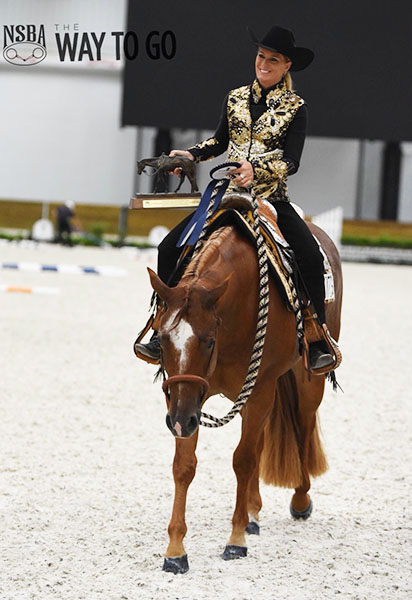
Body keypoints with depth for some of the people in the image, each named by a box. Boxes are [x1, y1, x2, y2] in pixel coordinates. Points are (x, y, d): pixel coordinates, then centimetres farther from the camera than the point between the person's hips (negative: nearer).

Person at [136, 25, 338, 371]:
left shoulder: (295, 108, -2)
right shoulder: (236, 98, 9)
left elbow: (291, 162, -12)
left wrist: (256, 170, -29)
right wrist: (191, 155, 7)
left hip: (272, 200, -4)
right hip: (228, 196, 4)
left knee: (310, 257, -27)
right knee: (170, 248, -8)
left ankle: (318, 342, -15)